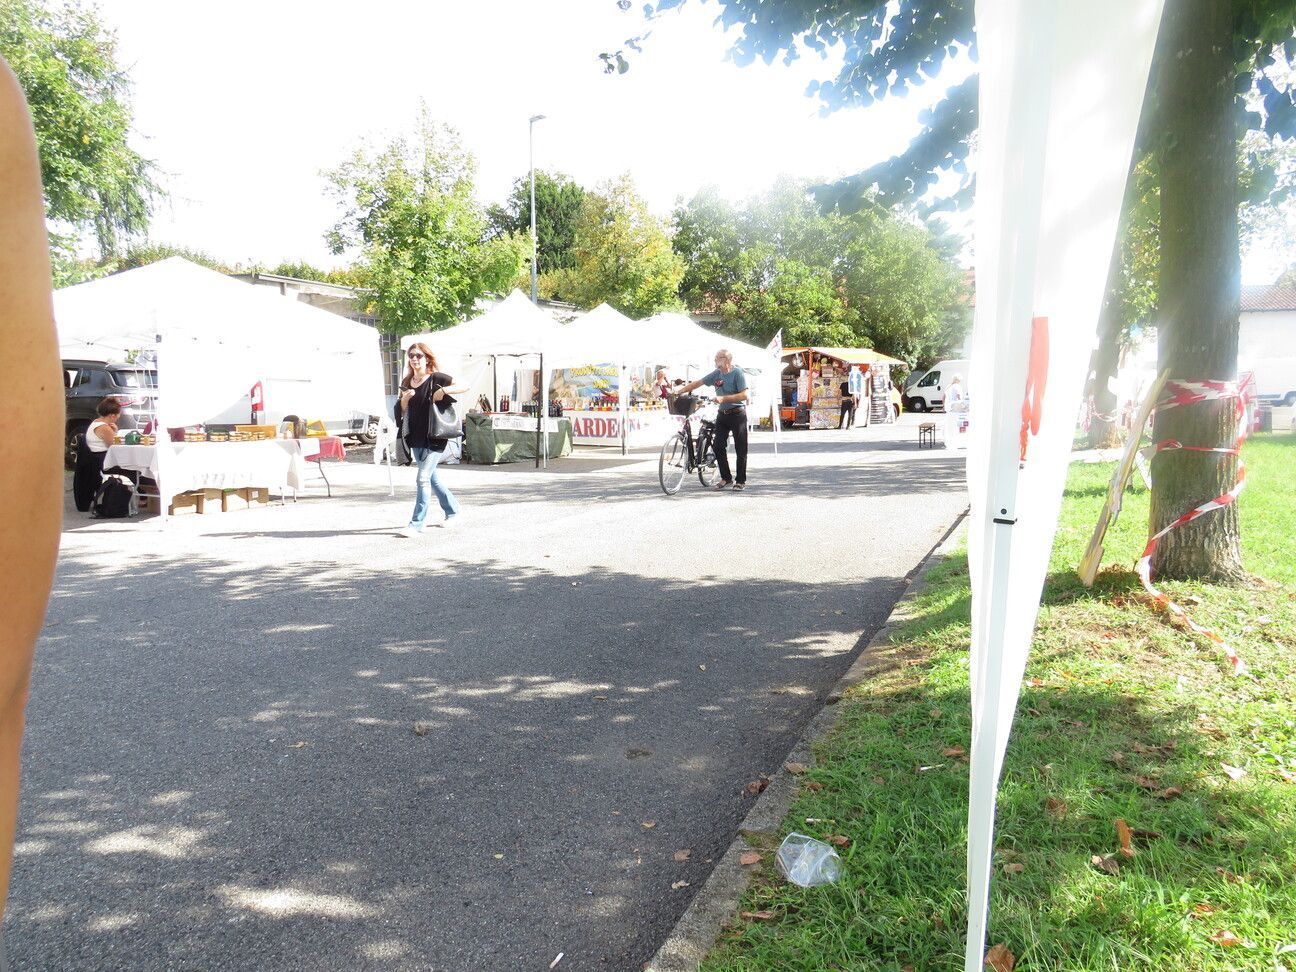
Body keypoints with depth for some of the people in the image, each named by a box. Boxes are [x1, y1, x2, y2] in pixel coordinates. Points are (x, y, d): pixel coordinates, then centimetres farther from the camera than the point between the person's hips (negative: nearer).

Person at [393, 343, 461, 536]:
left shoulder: (436, 378, -6)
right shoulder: (406, 382, 12)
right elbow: (402, 412, 15)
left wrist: (443, 391, -19)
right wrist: (404, 399, -5)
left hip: (434, 438, -7)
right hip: (416, 439, 7)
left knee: (423, 479, -11)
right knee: (431, 478, 17)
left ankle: (417, 524, -8)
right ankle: (452, 510, 35)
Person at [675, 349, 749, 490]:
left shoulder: (737, 373, -11)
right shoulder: (716, 374, 7)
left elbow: (744, 395, -19)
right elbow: (698, 383, 11)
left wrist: (723, 398, -23)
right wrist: (680, 391, 6)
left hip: (737, 414, -6)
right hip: (722, 414, 6)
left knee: (740, 449, -1)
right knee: (718, 447, 2)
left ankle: (741, 481, 8)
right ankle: (726, 478, 13)